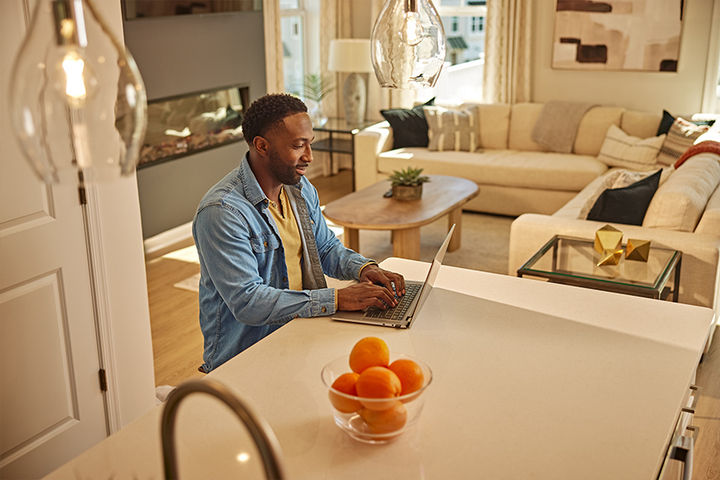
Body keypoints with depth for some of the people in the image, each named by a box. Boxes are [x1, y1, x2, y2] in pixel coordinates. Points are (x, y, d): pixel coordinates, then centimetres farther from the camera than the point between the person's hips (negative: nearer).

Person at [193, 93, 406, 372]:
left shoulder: (301, 189, 7)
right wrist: (338, 299, -28)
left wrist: (363, 267, -3)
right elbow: (247, 302, -26)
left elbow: (326, 248, 19)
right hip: (242, 357, -7)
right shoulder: (222, 211, -21)